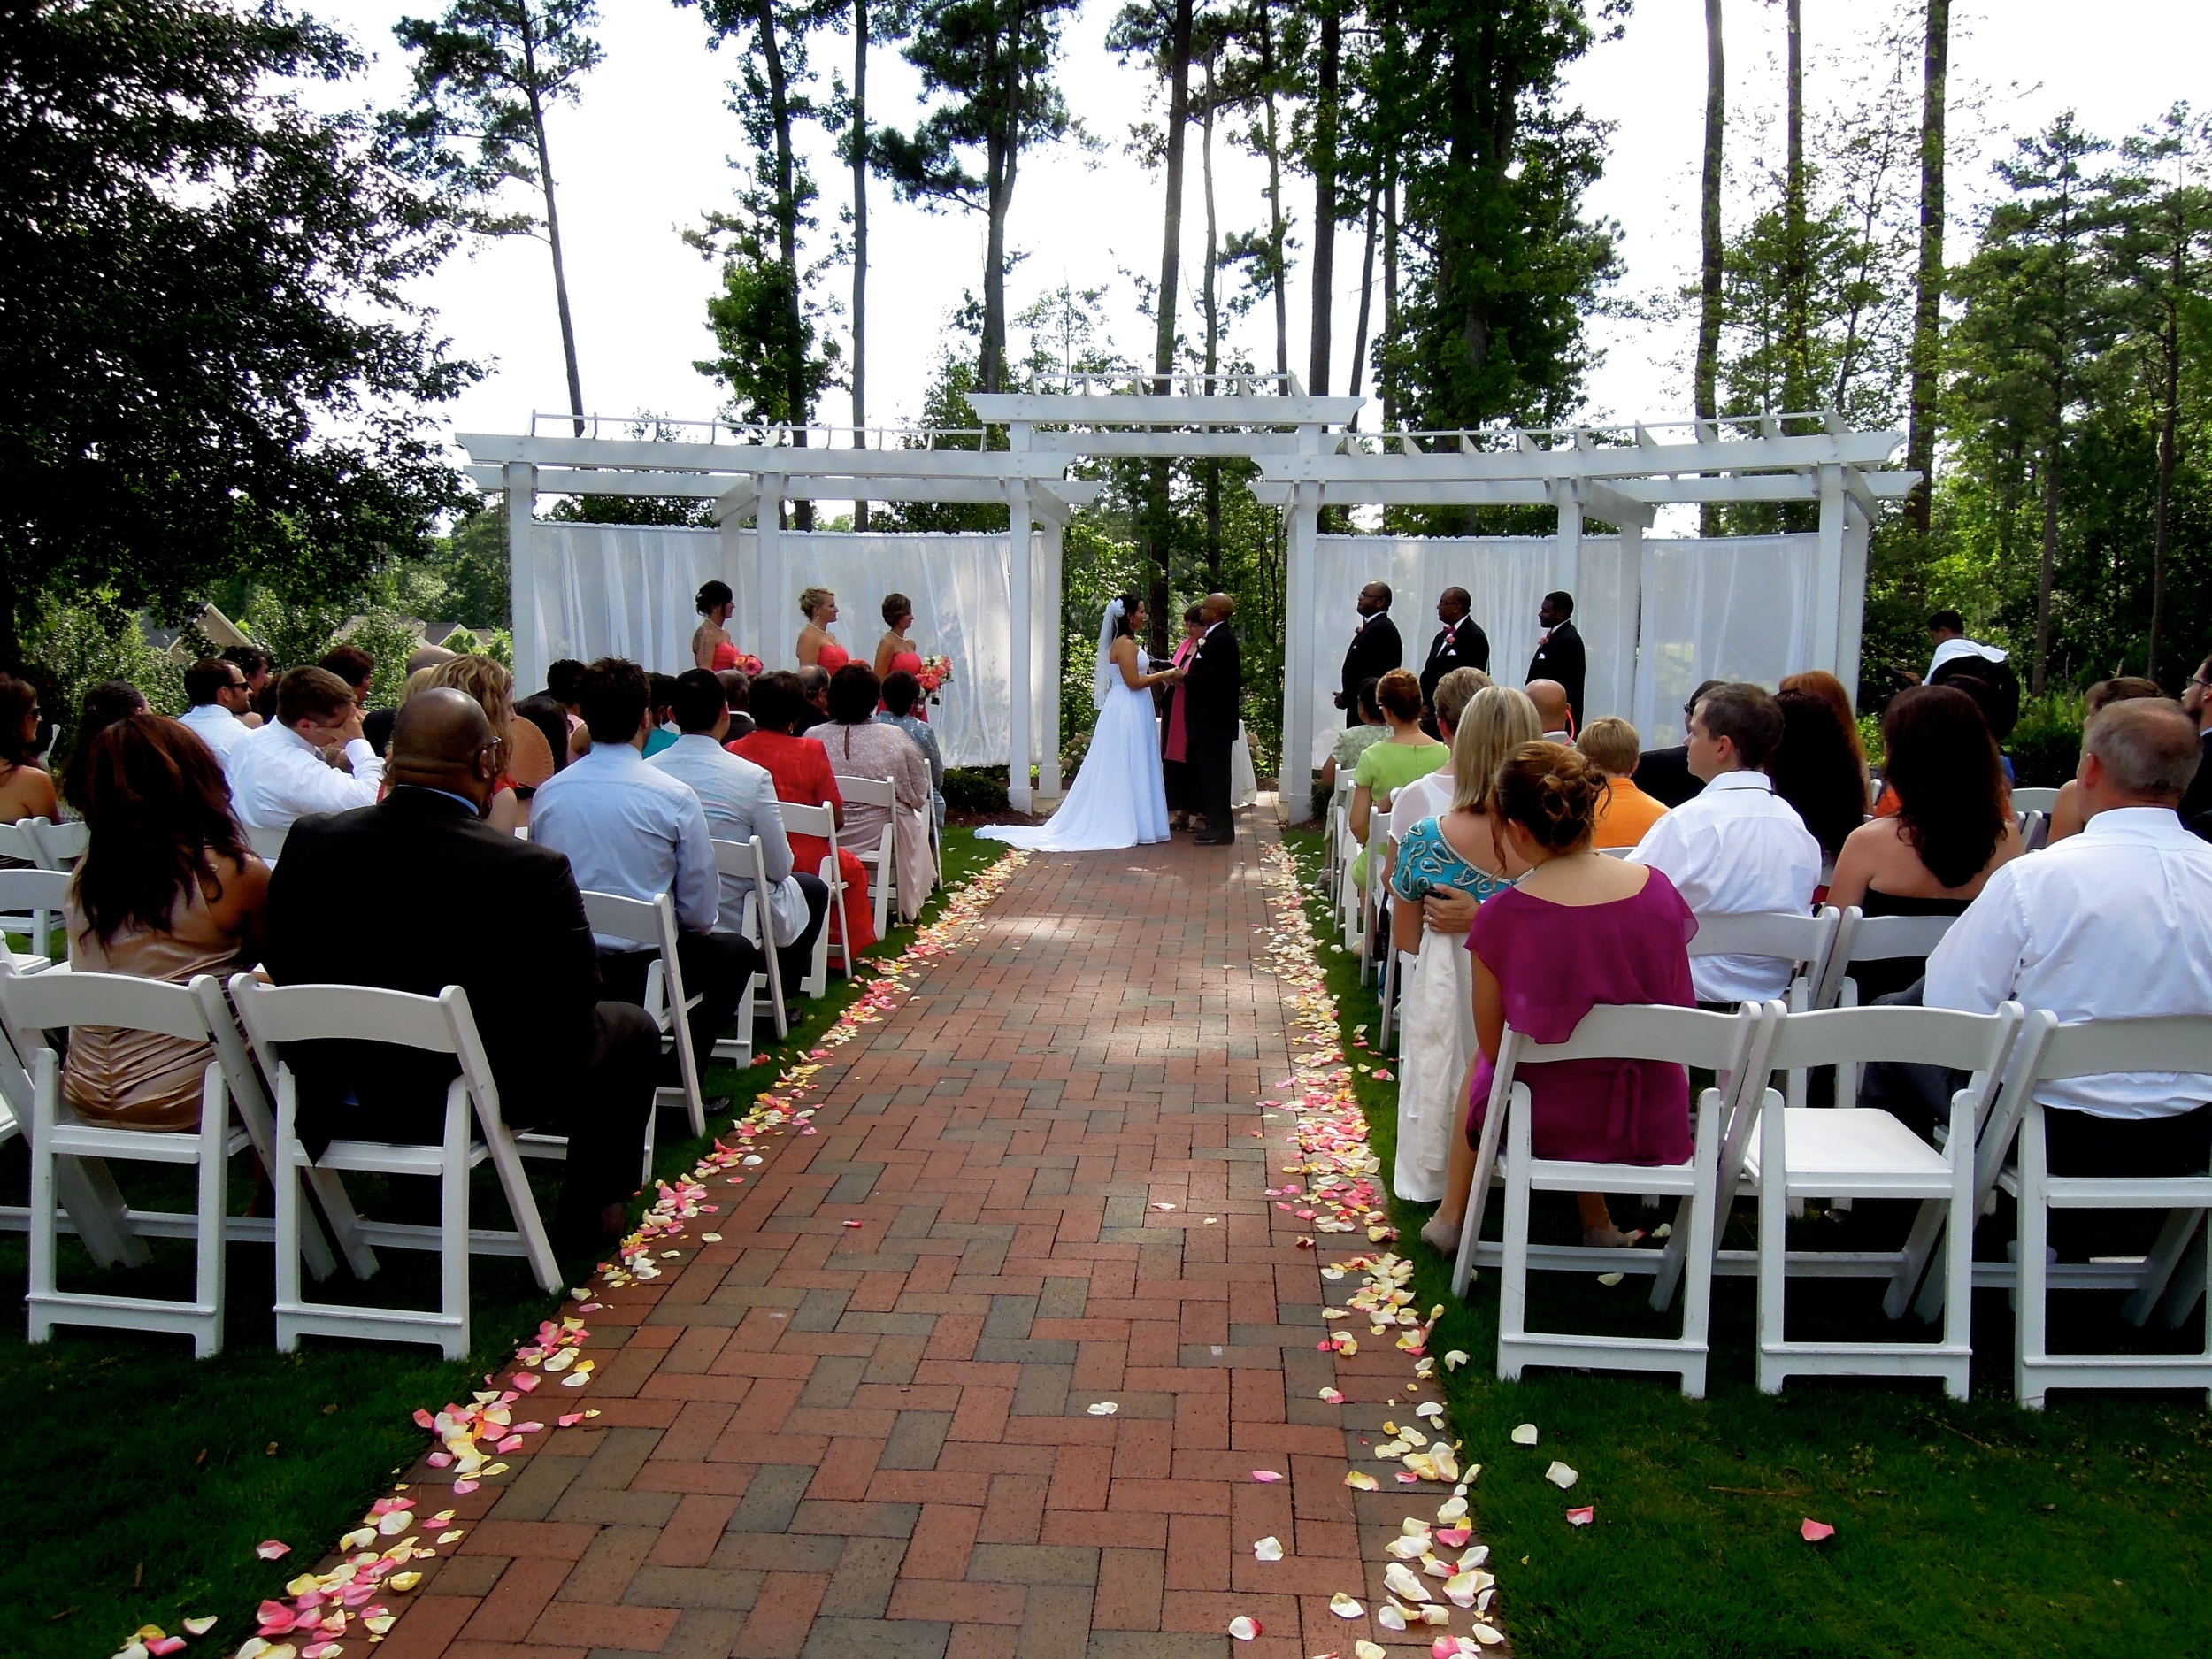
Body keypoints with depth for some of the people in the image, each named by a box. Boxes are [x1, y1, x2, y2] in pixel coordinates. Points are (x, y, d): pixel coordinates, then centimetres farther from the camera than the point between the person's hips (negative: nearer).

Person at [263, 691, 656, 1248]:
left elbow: (282, 970, 2)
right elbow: (575, 1001, -14)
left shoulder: (309, 841, -11)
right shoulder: (533, 870, -25)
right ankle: (585, 1214, 28)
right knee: (631, 1028, 19)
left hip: (343, 1098, 5)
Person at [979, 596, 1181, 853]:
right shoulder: (1125, 644, -14)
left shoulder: (1128, 643, 15)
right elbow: (1133, 682, -20)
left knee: (1118, 771, 11)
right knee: (1125, 770, -5)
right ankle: (1123, 826, 0)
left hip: (1130, 713, 10)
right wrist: (1166, 674, -12)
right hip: (1127, 713, -10)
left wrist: (1161, 677, 9)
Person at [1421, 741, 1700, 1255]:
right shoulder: (1656, 887, -11)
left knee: (1479, 1067, 33)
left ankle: (1450, 1216, 45)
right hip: (1653, 1123, 3)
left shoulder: (1502, 916, -22)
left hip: (1544, 1123, -3)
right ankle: (1598, 1222, 41)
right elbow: (1680, 1017, 2)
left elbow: (1493, 1046, -9)